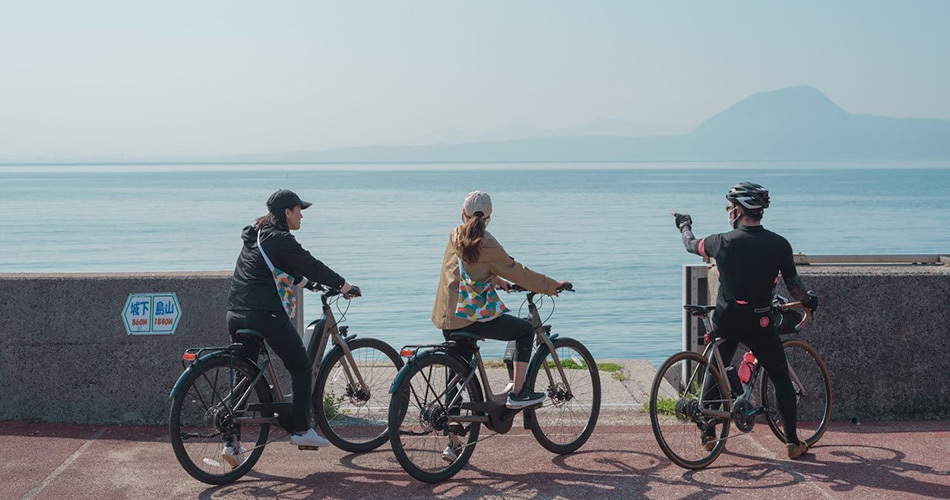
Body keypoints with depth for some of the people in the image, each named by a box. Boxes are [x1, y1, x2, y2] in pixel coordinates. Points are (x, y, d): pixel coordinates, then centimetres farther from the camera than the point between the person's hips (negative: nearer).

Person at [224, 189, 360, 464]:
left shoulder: (255, 236, 18)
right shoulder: (280, 240, -9)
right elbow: (311, 265, -6)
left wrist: (307, 283, 33)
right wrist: (343, 285, 5)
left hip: (236, 315, 9)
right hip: (266, 314, -9)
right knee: (302, 368, 8)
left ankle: (232, 442, 11)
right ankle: (301, 431, 8)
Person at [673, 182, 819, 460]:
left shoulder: (723, 242, -6)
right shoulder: (779, 244, -6)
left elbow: (691, 245, 13)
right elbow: (793, 284, 2)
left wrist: (684, 226, 35)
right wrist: (808, 301, 24)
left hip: (726, 321, 1)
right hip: (760, 322, -1)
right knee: (781, 379, 10)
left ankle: (709, 435, 24)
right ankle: (792, 443, 8)